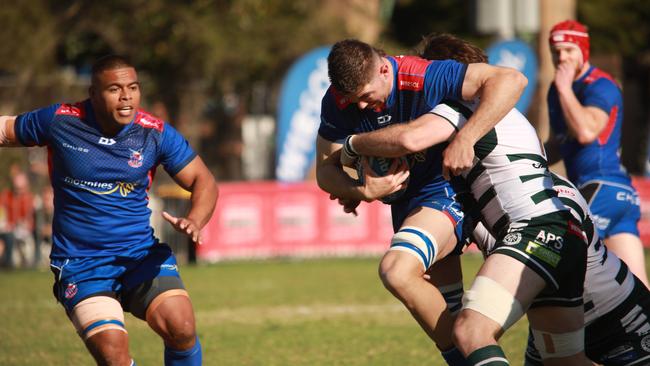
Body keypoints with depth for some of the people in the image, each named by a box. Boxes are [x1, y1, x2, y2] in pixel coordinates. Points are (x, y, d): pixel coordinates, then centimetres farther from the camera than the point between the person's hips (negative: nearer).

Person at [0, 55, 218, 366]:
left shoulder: (156, 133, -4)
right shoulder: (59, 121, -5)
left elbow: (202, 180, 2)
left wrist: (194, 221, -17)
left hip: (142, 255, 2)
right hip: (80, 265, -1)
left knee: (182, 328, -23)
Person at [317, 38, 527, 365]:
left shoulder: (425, 78, -28)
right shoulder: (338, 102, -12)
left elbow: (511, 80, -35)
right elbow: (326, 171, -5)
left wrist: (466, 139, -43)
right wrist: (362, 192, -27)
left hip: (444, 190, -7)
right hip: (403, 201, 7)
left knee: (396, 270, -29)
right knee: (448, 306, 15)